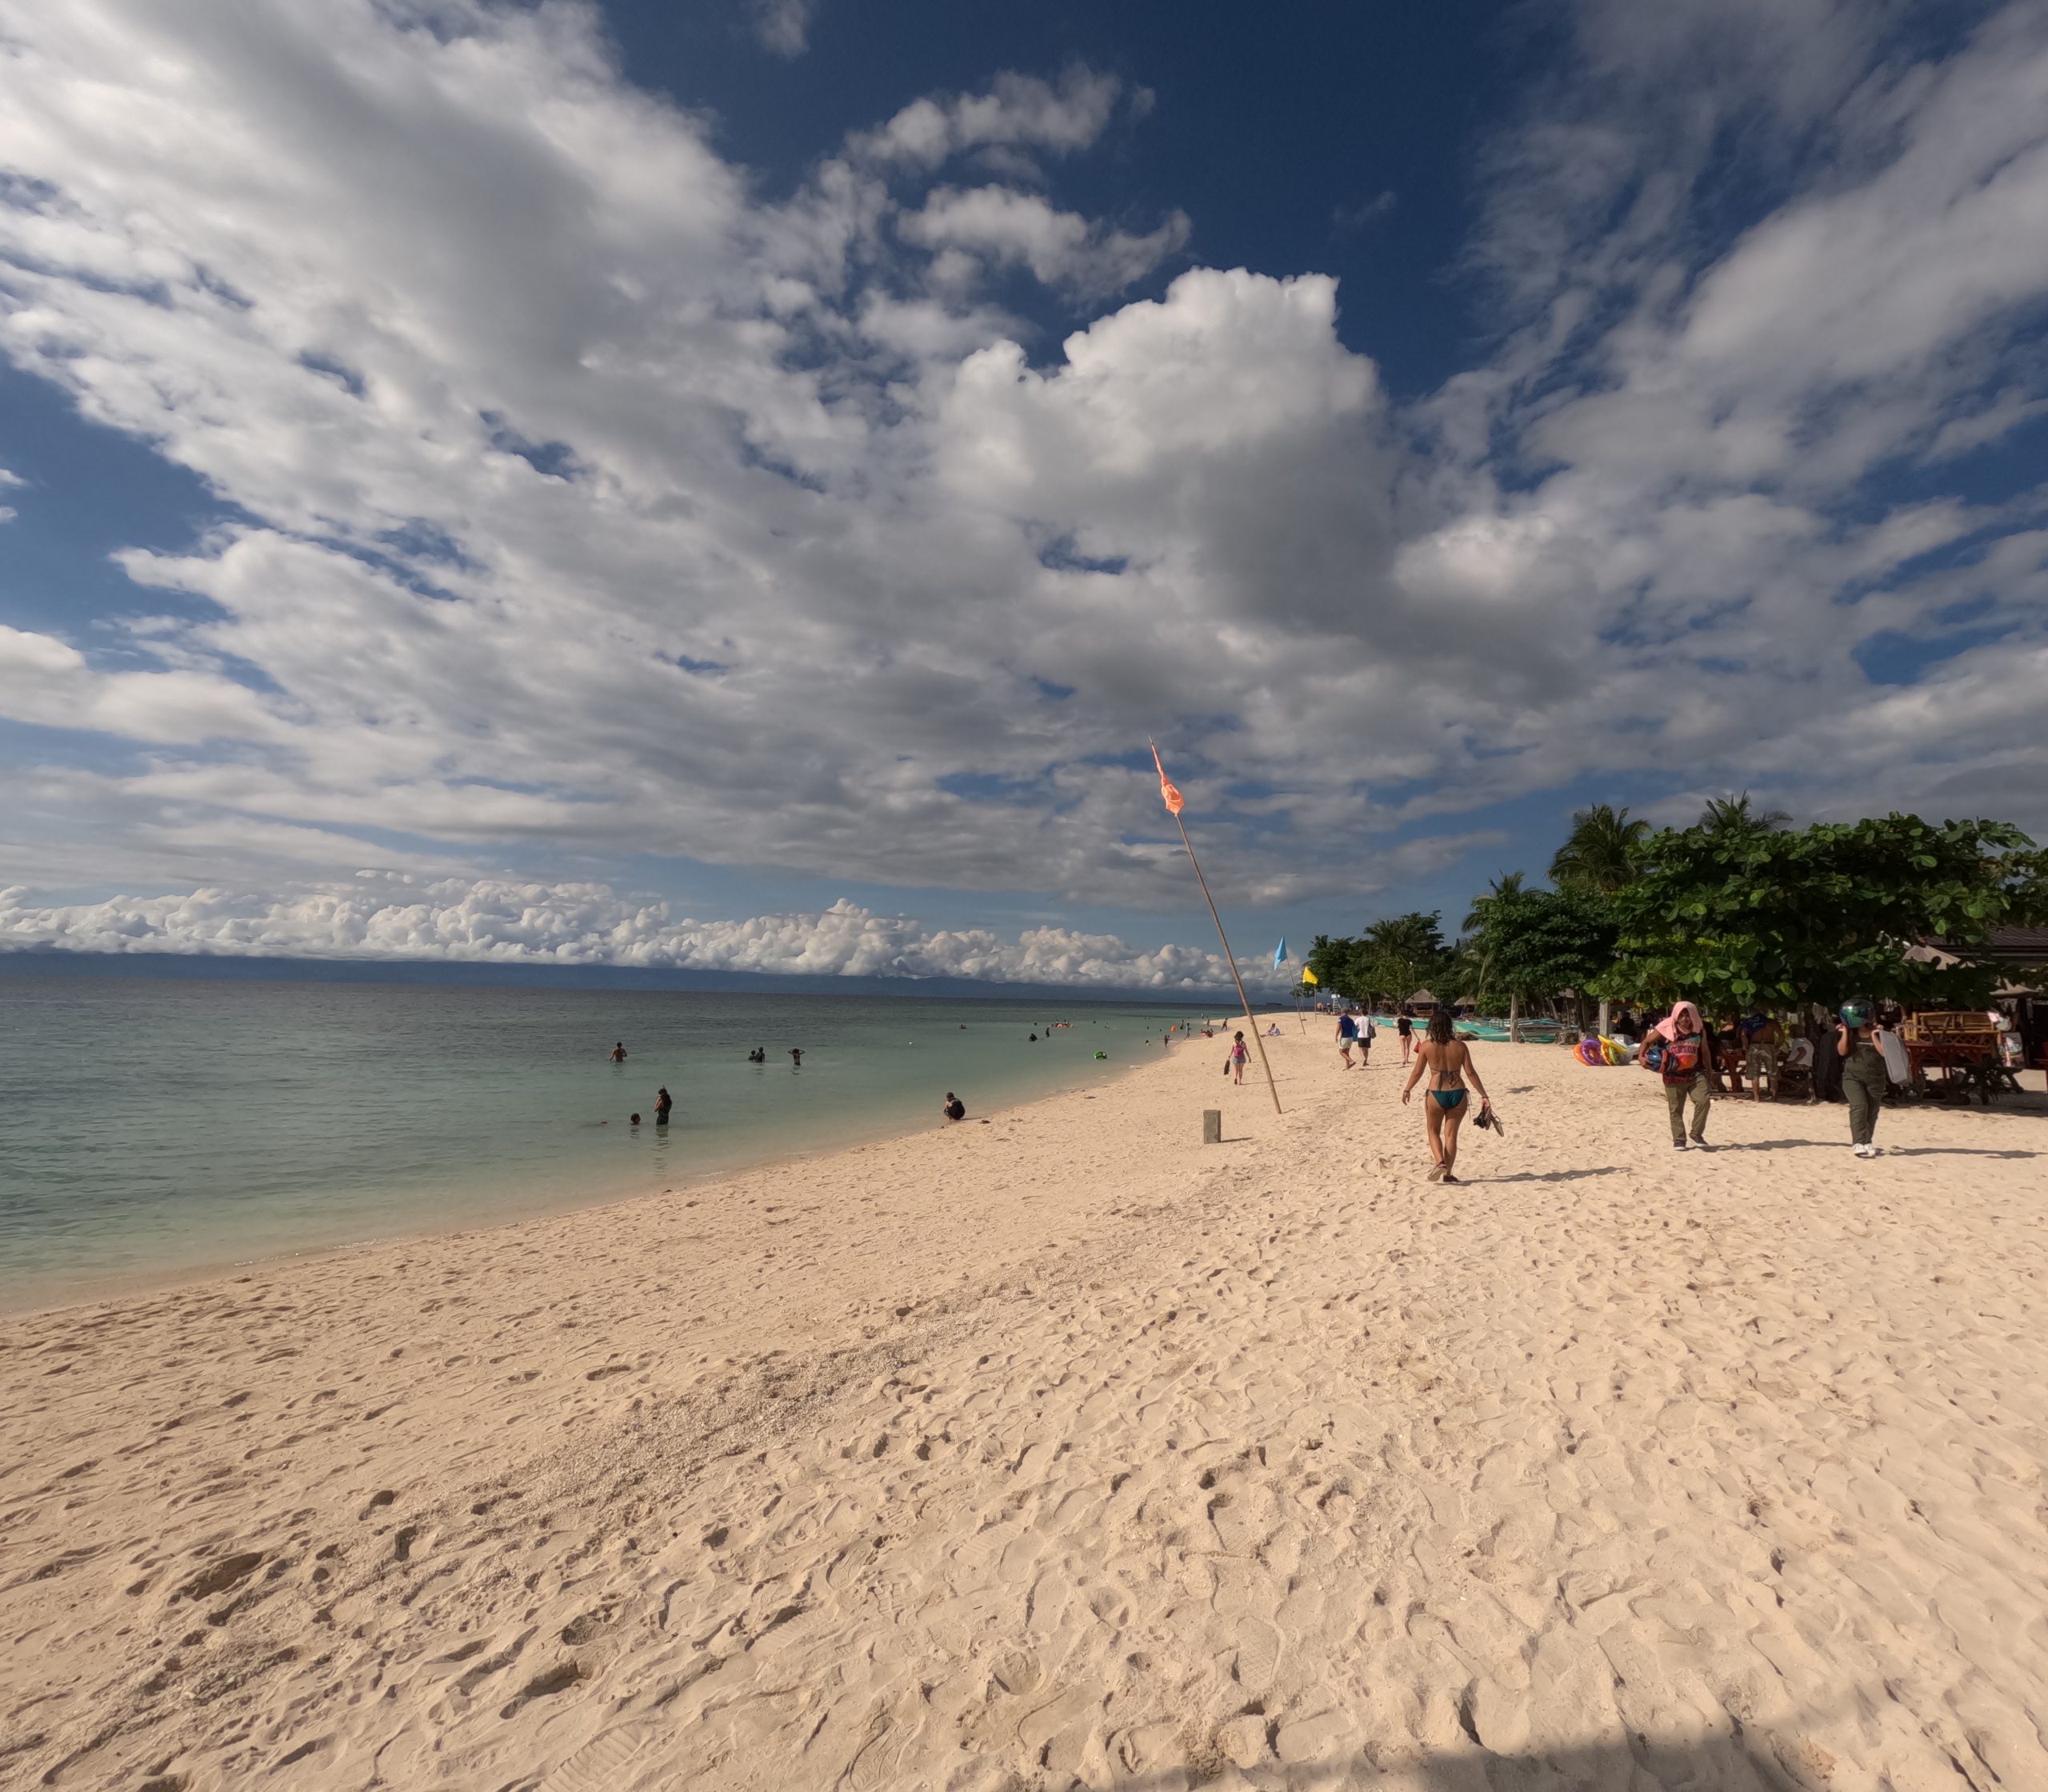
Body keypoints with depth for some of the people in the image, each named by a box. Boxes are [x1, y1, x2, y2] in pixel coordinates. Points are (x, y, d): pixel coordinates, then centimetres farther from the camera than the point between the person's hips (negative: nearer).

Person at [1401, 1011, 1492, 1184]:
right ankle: (1448, 1173, 16)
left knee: (1433, 1131, 17)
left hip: (1436, 1094, -2)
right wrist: (1483, 1095, 6)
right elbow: (1471, 1072, -2)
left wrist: (1407, 1090, 12)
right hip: (1457, 1093, 2)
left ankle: (1440, 1163, -4)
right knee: (1451, 1134, 12)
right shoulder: (1460, 1046, -1)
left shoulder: (1427, 1046, -6)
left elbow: (1417, 1072, -2)